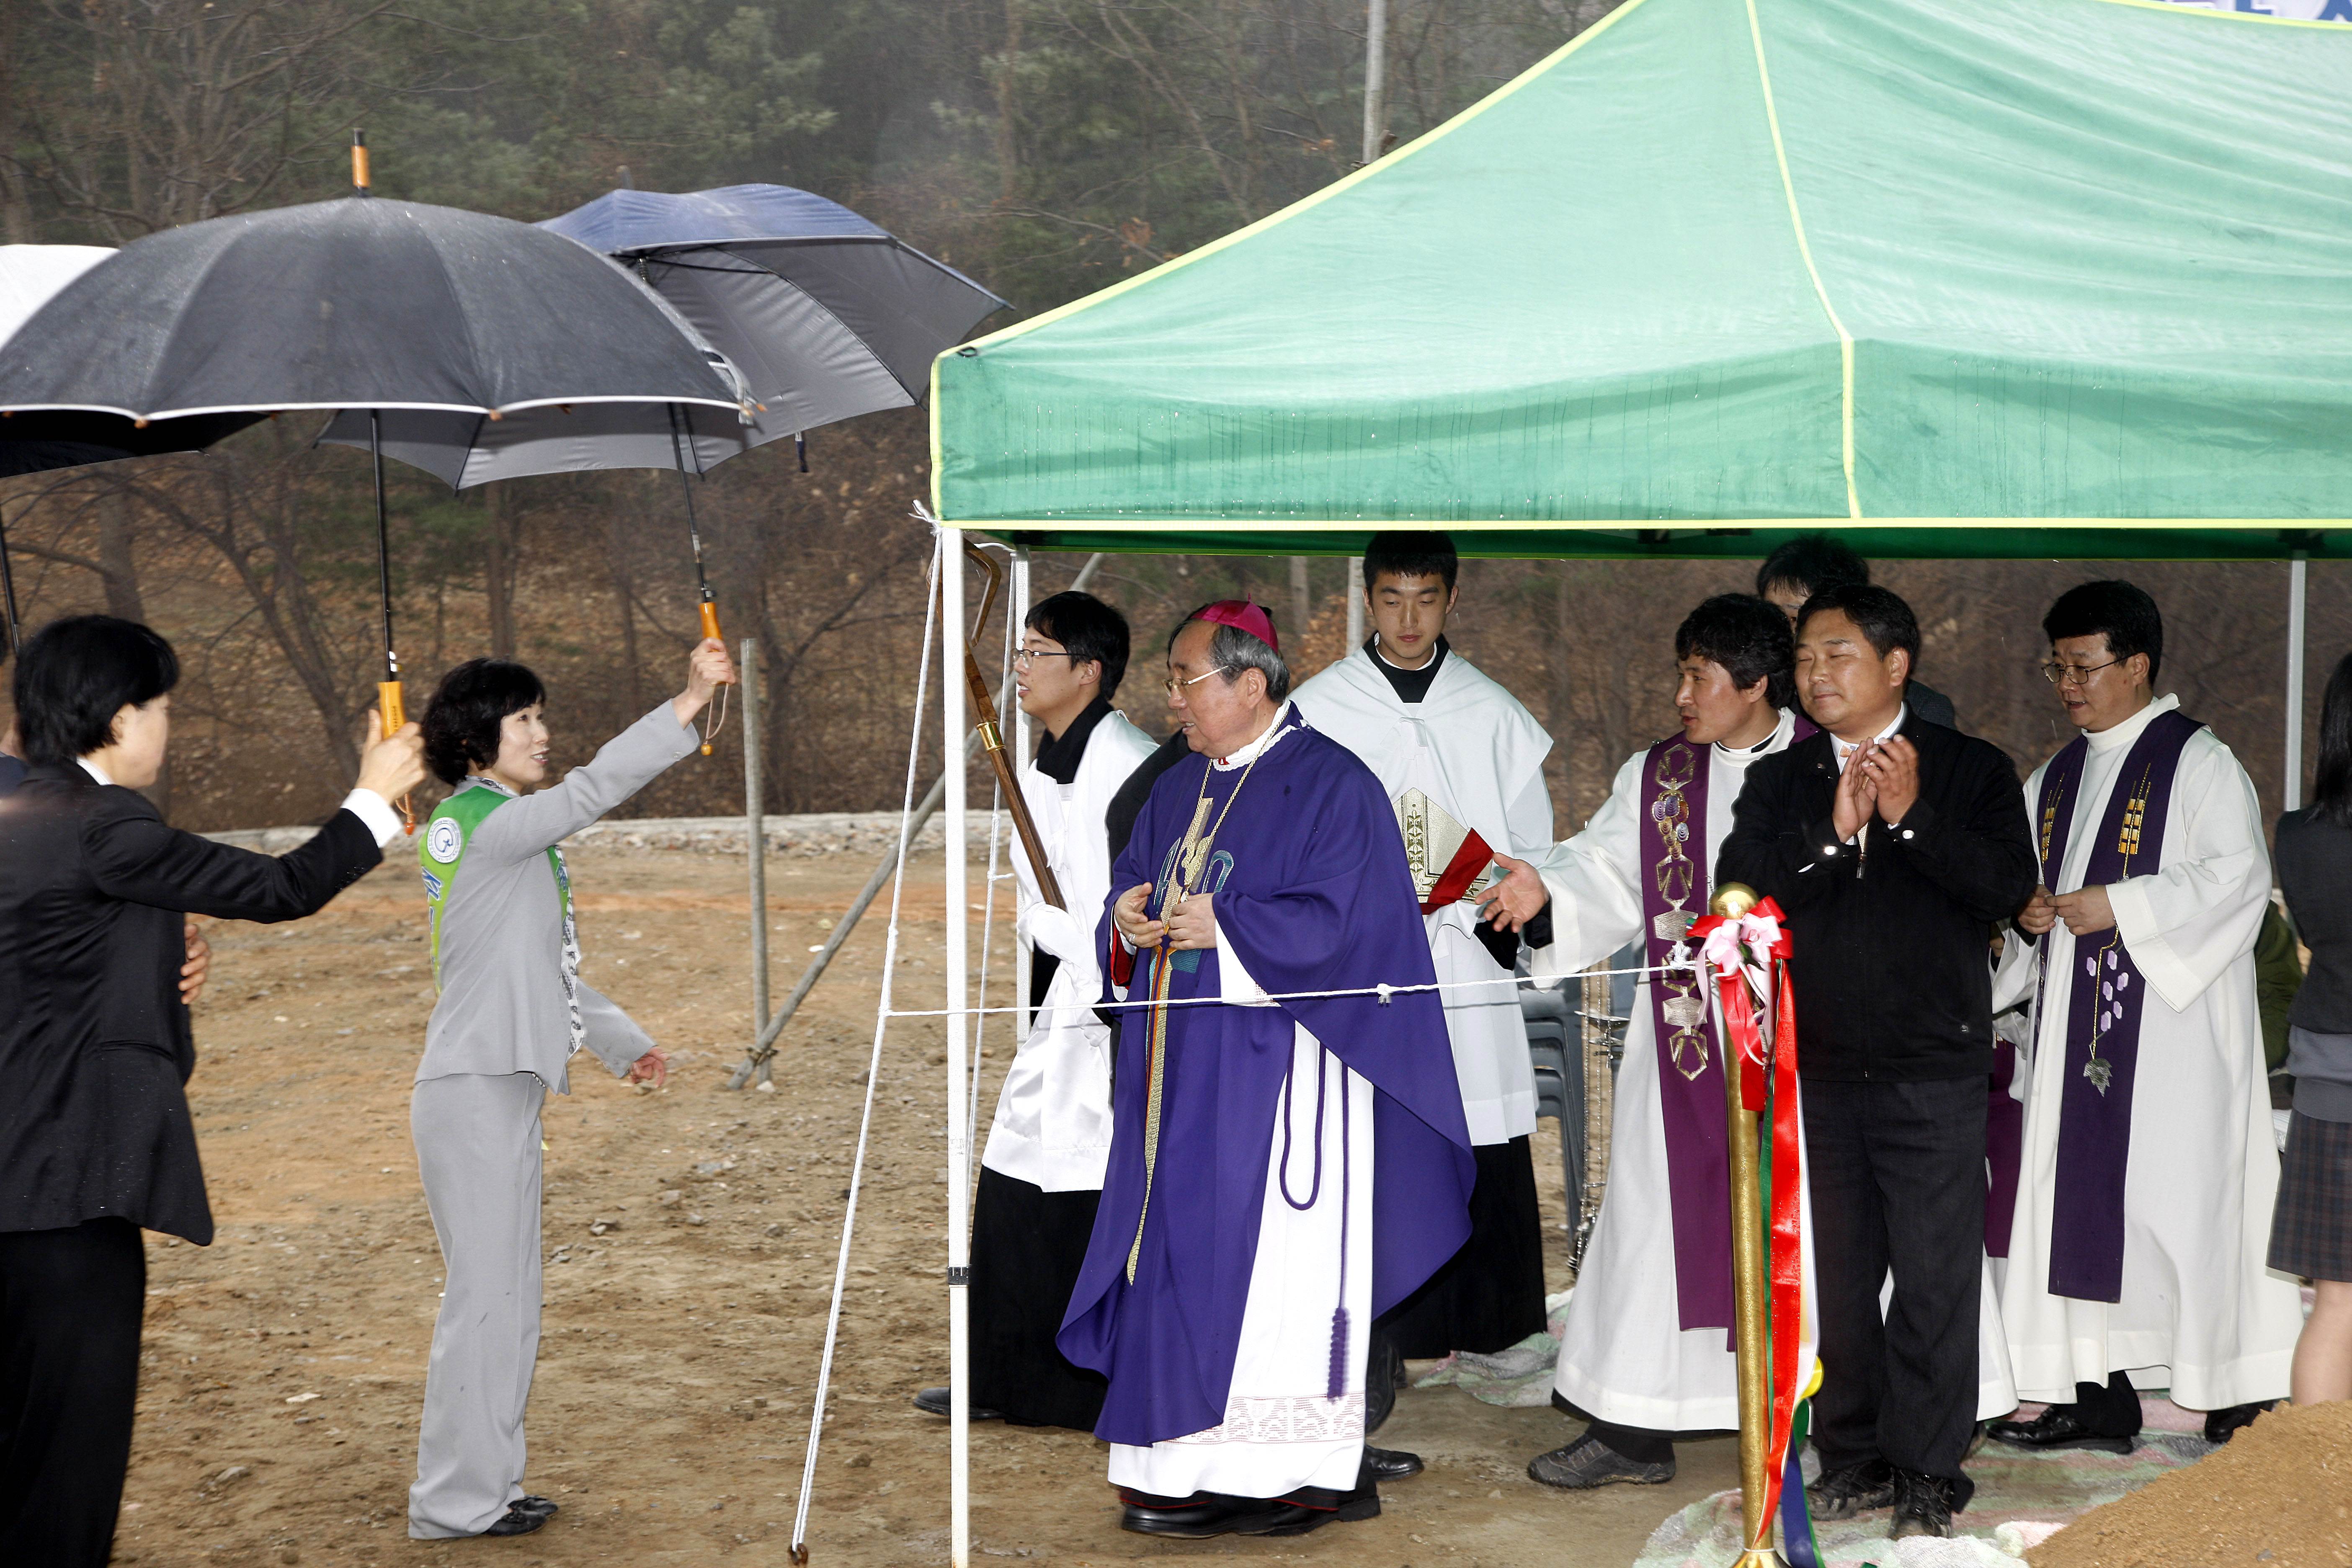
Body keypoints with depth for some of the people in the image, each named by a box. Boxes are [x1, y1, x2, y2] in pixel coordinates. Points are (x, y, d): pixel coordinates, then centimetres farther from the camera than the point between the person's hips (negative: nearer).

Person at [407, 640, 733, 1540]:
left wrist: (622, 1044, 24)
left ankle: (487, 1488, 22)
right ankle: (455, 1502, 2)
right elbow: (591, 791, -27)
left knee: (509, 1298, 14)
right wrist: (690, 704, -31)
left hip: (505, 1090, 10)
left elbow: (541, 972, 24)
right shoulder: (477, 824, -13)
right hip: (473, 1090, -10)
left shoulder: (502, 833, 17)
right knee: (483, 1295, -5)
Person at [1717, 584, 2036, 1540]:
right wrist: (1831, 833, -15)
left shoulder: (1972, 771, 3)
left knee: (1935, 1280, -2)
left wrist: (1913, 818, -18)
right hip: (1817, 1070, 3)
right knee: (1836, 1278, 9)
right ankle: (1854, 1459, 21)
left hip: (1934, 1073, -3)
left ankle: (1928, 1476, 7)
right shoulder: (1779, 783, 11)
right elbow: (1738, 888, -3)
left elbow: (2009, 887, -9)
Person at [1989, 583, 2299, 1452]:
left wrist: (2121, 906, -19)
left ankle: (2236, 1396, 1)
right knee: (2083, 1193, 5)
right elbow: (2022, 882, 23)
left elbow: (2240, 874, -15)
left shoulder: (2197, 762, -5)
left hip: (2171, 1024, -7)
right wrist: (2027, 914, 0)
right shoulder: (2059, 778, 16)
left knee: (2185, 1197, -7)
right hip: (2078, 1023, 7)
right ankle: (2102, 1398, 10)